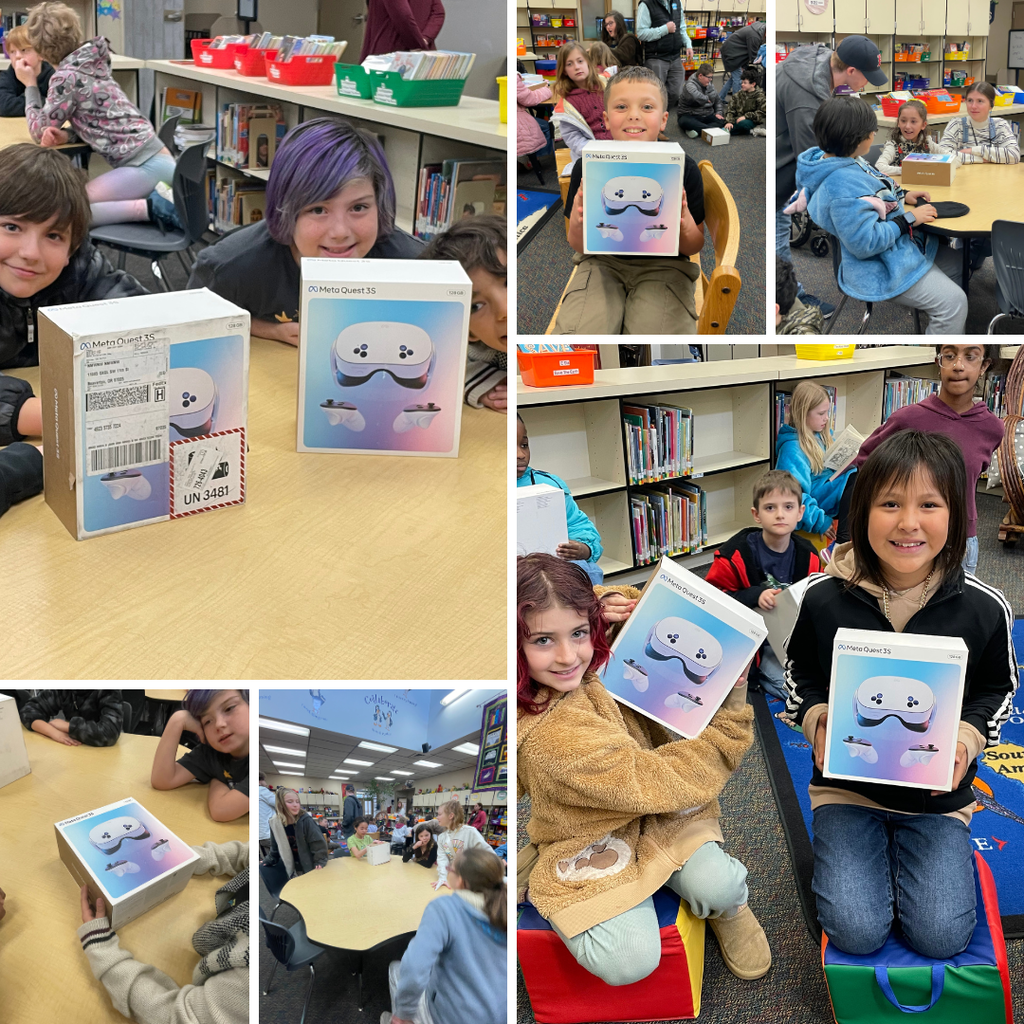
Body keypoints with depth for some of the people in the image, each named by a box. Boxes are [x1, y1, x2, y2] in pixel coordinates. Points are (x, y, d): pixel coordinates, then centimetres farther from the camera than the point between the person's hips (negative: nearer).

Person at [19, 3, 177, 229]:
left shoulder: (65, 77, -9)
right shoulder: (90, 63, 16)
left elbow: (39, 130, 2)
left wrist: (30, 84, 13)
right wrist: (66, 136, 3)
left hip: (144, 166, -8)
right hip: (154, 158, 8)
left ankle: (149, 208, -15)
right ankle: (151, 202, 2)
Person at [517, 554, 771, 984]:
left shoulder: (598, 657, -12)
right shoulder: (549, 736, -33)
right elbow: (651, 783, -26)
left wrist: (607, 605, -14)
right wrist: (731, 716, -18)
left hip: (658, 816, 6)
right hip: (587, 842, -6)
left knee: (717, 886, -20)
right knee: (627, 961, -25)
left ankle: (727, 907, 16)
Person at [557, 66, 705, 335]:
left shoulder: (684, 169, -5)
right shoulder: (587, 167, -4)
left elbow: (694, 247, 3)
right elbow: (579, 246, 4)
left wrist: (685, 223, -21)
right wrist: (577, 224, -20)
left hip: (663, 266, -1)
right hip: (602, 263, 1)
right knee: (577, 331, -26)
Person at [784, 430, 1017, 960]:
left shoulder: (984, 608, -12)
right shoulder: (823, 598, -12)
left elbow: (997, 690, 4)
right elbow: (800, 679, 4)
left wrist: (966, 738, -15)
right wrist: (818, 721, -16)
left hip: (938, 793, 1)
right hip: (846, 783, 0)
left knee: (941, 935, -9)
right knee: (856, 931, -13)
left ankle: (908, 855, 22)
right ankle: (870, 855, 20)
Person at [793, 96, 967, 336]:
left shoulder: (840, 160, -2)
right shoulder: (842, 185, -33)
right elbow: (865, 243, -30)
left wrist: (901, 196, 6)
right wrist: (909, 219, -21)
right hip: (883, 267, -11)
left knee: (955, 263, 21)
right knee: (953, 302, -15)